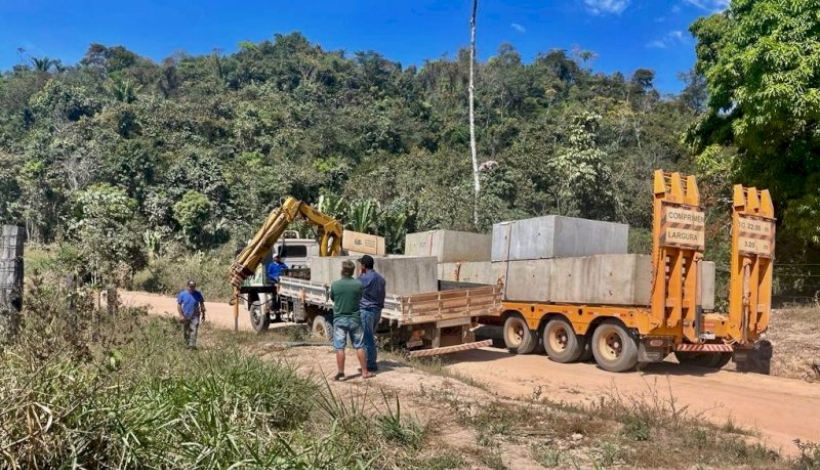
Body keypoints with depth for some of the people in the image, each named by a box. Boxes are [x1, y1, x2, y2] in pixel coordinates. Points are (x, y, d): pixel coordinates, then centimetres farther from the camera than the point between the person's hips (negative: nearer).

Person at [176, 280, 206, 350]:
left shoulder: (198, 294, -1)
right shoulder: (182, 294, -2)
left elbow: (202, 305, 8)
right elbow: (178, 305, 0)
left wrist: (203, 315, 9)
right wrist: (181, 315, -8)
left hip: (195, 316, -1)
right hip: (185, 316, 1)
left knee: (194, 330, -14)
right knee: (186, 332, 10)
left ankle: (192, 345, -18)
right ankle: (187, 345, 24)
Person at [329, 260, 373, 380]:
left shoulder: (335, 285, -10)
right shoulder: (358, 284, -8)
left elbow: (332, 298, 6)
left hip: (339, 319, -1)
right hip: (354, 318, 1)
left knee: (340, 347, 4)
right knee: (359, 346, 10)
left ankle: (341, 373, 7)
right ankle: (364, 372, 16)